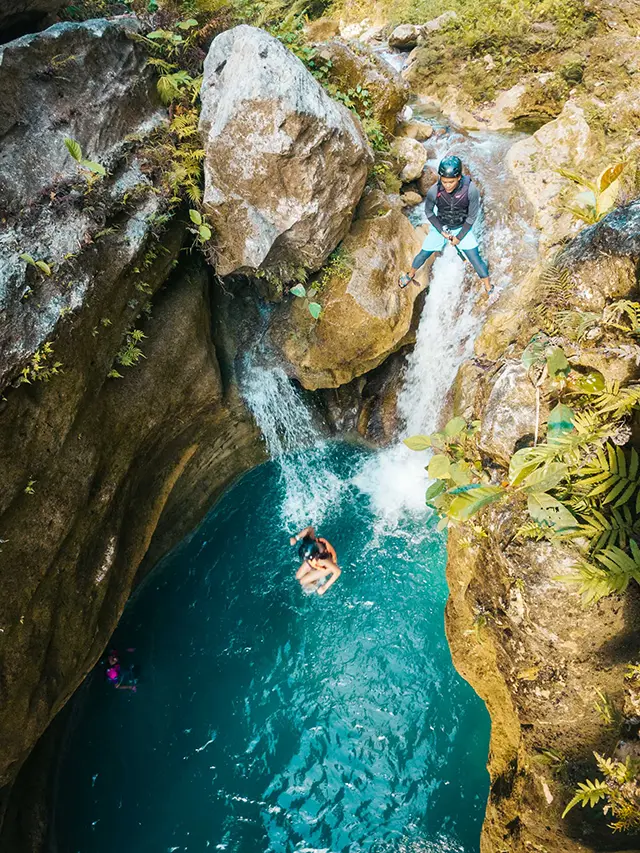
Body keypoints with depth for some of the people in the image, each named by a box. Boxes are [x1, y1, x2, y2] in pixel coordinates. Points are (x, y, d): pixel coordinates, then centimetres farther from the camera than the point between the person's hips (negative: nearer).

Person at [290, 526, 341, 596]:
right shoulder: (312, 540, -39)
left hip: (325, 567, -5)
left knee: (302, 581, -1)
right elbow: (310, 529, -18)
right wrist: (296, 538, -30)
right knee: (298, 576, 9)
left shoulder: (323, 559, -49)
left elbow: (338, 571, -38)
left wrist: (324, 587, -33)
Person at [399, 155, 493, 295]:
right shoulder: (434, 191, -27)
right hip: (440, 226, 1)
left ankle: (489, 289, 12)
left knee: (476, 259, -5)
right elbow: (429, 212, -7)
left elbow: (472, 216, -16)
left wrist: (459, 237, -12)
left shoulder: (471, 190, -31)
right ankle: (411, 275, 42)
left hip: (463, 228, -1)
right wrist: (442, 231, -12)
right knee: (423, 254, 12)